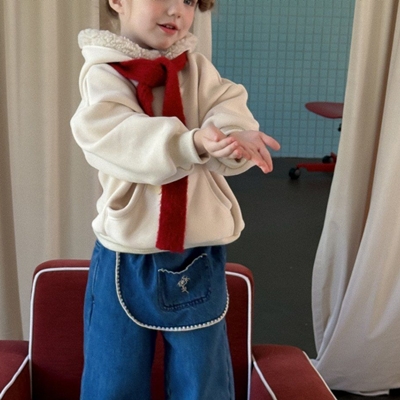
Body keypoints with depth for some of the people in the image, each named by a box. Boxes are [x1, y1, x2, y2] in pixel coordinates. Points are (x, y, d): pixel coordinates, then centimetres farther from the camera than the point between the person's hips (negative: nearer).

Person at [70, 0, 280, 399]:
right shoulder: (102, 74, -6)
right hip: (127, 258, -2)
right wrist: (192, 143, -38)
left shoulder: (199, 70, 6)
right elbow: (121, 141, -22)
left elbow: (229, 113, -8)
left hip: (199, 257, 3)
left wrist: (237, 137, -32)